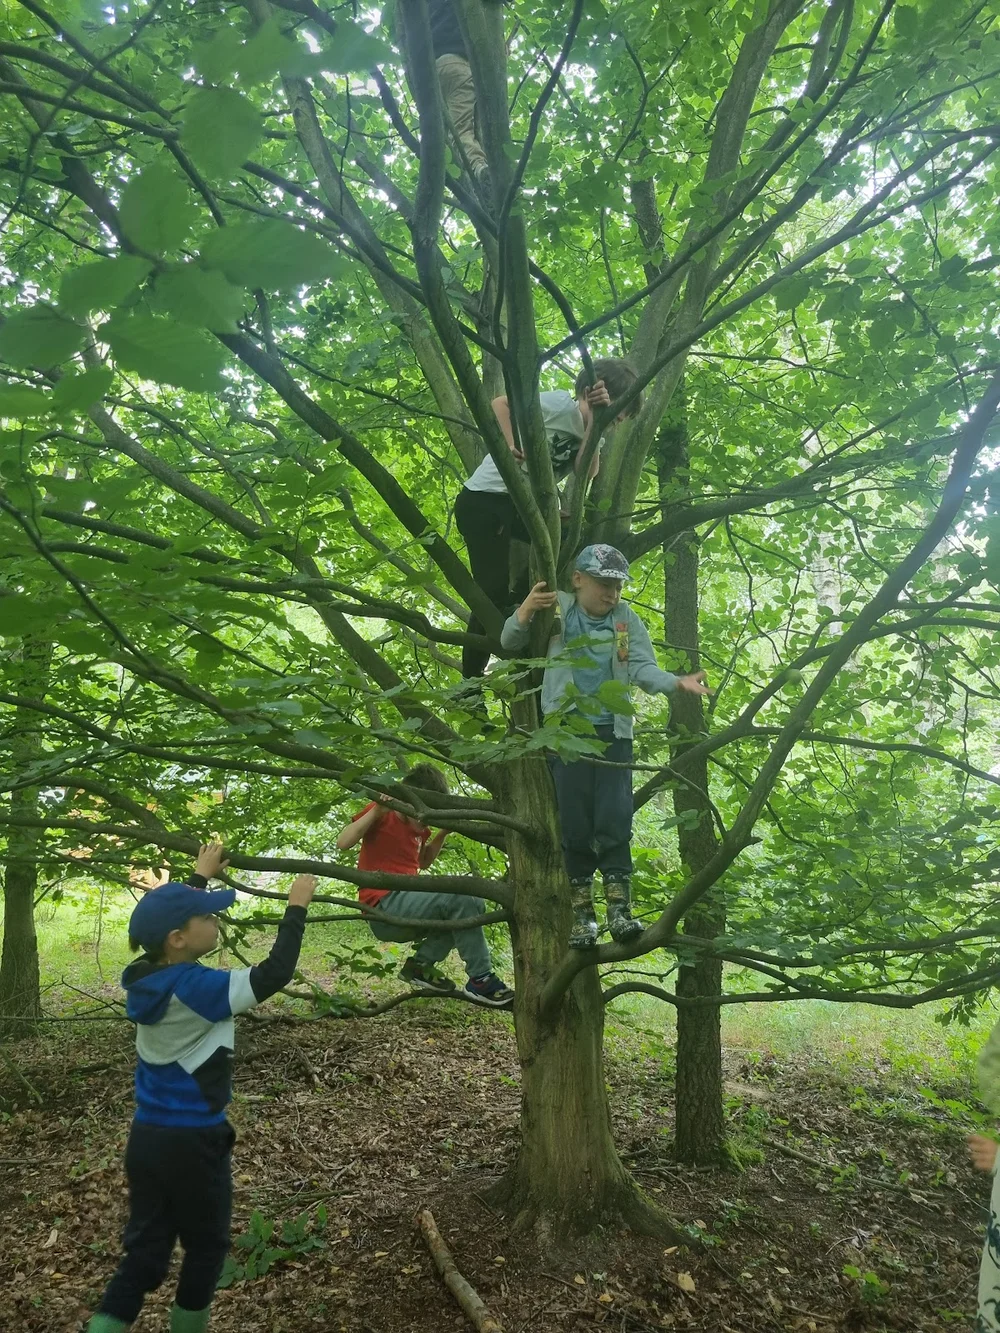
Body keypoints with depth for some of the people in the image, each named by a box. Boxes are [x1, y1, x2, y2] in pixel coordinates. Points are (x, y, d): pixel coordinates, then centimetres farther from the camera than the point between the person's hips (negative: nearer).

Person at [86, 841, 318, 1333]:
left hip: (146, 1136, 7)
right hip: (191, 1141, -7)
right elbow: (275, 973, -27)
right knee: (206, 1245, 16)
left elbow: (168, 915, 17)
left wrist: (200, 877, 28)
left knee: (145, 1247, 16)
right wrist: (296, 907, -17)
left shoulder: (147, 977, -2)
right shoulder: (198, 988, -24)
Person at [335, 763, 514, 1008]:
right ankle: (480, 980, -18)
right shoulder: (383, 815, -6)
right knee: (460, 897, -24)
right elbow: (343, 842, -19)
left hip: (409, 901, 9)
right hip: (385, 908, -9)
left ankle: (422, 963, 1)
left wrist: (442, 833, 15)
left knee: (473, 901, 10)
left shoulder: (416, 826, 17)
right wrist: (376, 810, -25)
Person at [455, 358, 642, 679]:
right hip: (483, 501, -8)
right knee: (493, 592, -8)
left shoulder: (589, 433, 10)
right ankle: (470, 684, 4)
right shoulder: (562, 404, -11)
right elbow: (500, 404, -19)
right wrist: (511, 446, -33)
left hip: (520, 504, 8)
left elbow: (587, 473, -10)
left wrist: (595, 421, -16)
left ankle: (518, 602, 7)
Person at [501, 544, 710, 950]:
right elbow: (510, 643, -2)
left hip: (613, 732, 1)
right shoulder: (557, 609, -1)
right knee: (575, 824, 0)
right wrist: (524, 615, -24)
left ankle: (619, 910, -1)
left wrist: (679, 682, -22)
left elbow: (645, 669, -2)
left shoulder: (626, 619, 4)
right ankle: (582, 913, 7)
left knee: (615, 823, -4)